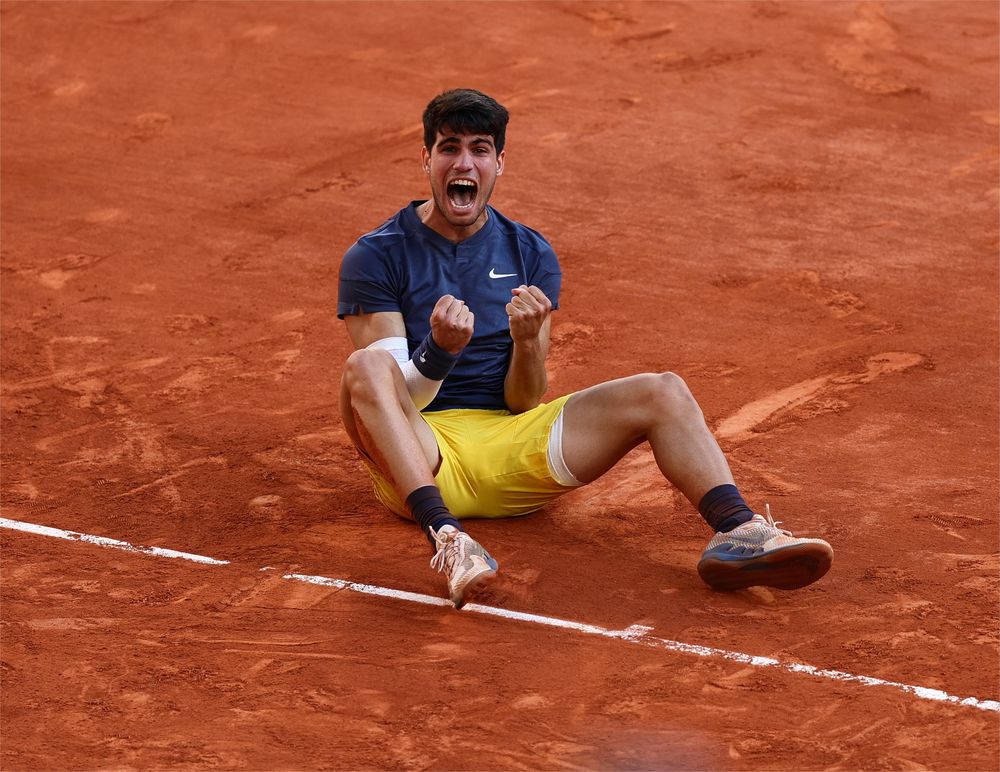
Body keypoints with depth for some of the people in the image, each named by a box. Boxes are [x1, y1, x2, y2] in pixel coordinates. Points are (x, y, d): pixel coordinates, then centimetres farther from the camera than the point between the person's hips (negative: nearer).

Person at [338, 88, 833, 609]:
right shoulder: (377, 257, -1)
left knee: (663, 393, -13)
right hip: (418, 460, -4)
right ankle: (445, 538, -52)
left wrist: (527, 341, -17)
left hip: (510, 449, 4)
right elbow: (388, 391, -10)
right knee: (365, 366, -35)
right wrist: (439, 348, -30)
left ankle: (737, 532, -35)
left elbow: (524, 404, 5)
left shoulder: (530, 254, 10)